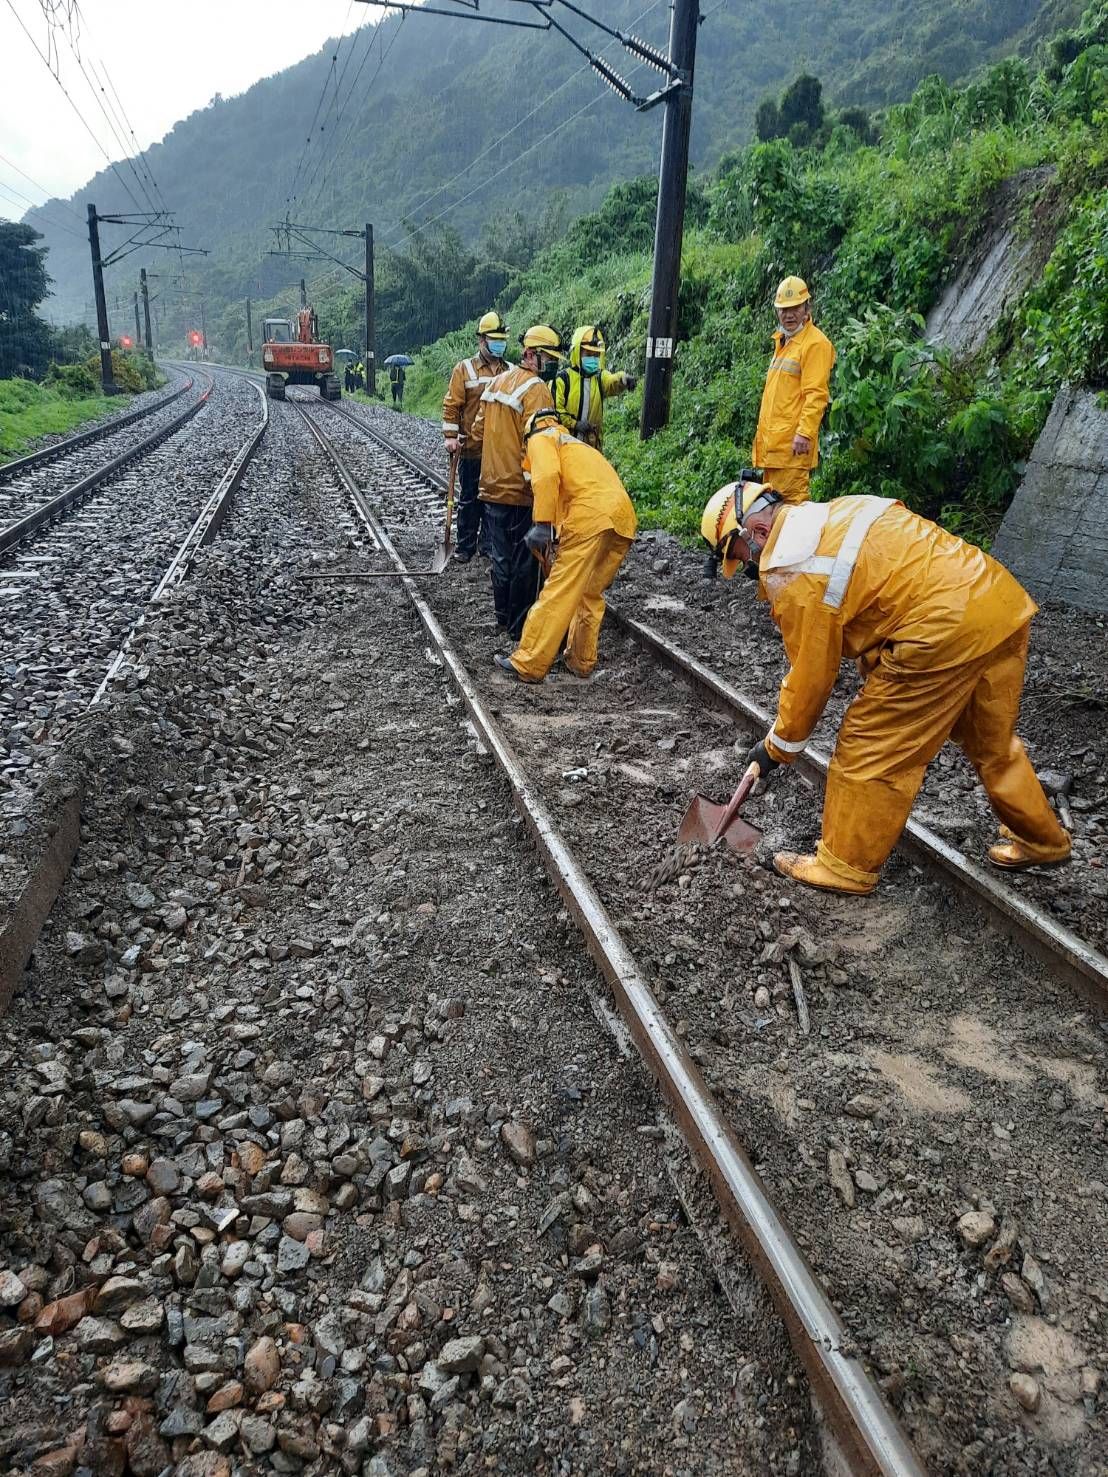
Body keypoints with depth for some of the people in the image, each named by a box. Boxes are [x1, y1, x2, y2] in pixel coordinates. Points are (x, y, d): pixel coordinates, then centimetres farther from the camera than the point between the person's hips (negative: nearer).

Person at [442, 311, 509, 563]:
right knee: (468, 499, 6)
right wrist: (451, 436, -10)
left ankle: (488, 544, 20)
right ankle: (465, 546, 14)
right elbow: (451, 405, -3)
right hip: (471, 447, -3)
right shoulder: (464, 369, -1)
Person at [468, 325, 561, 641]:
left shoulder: (495, 382, 13)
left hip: (493, 487, 8)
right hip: (521, 491, -8)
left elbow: (478, 432, 17)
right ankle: (519, 626, 9)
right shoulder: (536, 389, -13)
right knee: (524, 561, 2)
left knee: (500, 556, 16)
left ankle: (503, 618, 27)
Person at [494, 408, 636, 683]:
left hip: (591, 515, -8)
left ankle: (527, 665, -2)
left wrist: (542, 524, -12)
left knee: (558, 592, -6)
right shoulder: (578, 444, 41)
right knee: (591, 594, 18)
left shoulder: (541, 439, 17)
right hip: (624, 518, 8)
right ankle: (580, 661, 24)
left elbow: (547, 475, -7)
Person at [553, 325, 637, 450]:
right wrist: (574, 424, -20)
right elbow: (553, 408, -10)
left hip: (592, 445, 4)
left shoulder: (600, 377, 8)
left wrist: (623, 379, -39)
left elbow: (613, 383, -16)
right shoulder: (563, 378, -3)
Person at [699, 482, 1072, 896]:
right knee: (992, 740, 27)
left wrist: (779, 746, 8)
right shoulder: (833, 513, 17)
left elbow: (810, 676, -5)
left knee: (867, 750, 4)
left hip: (947, 632, -10)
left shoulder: (789, 571, -10)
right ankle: (1038, 837, 45)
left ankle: (845, 866, 18)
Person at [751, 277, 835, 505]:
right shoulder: (782, 341, 22)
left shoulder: (815, 343, -6)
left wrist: (804, 433, -23)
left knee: (791, 501, -12)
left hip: (792, 443, -10)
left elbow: (816, 394, -15)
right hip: (771, 441, 10)